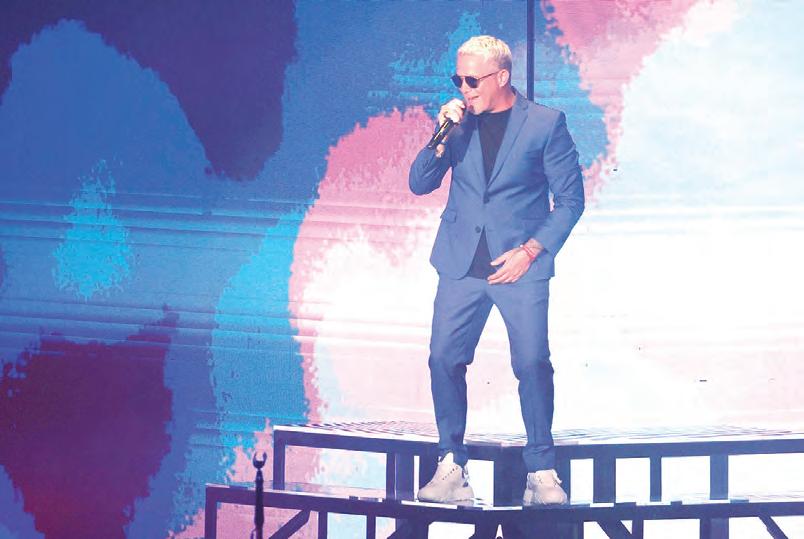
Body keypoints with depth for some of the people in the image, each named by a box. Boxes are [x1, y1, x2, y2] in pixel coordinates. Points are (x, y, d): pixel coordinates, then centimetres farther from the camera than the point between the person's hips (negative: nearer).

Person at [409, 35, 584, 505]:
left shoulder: (546, 124, -2)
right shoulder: (460, 123, 8)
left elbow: (571, 198, 0)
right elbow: (419, 184, 7)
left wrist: (531, 250, -9)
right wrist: (442, 136, -8)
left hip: (520, 264, -3)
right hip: (462, 265, 3)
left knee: (533, 364, -11)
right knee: (444, 358, -5)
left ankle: (542, 471, -1)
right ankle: (452, 468, 2)